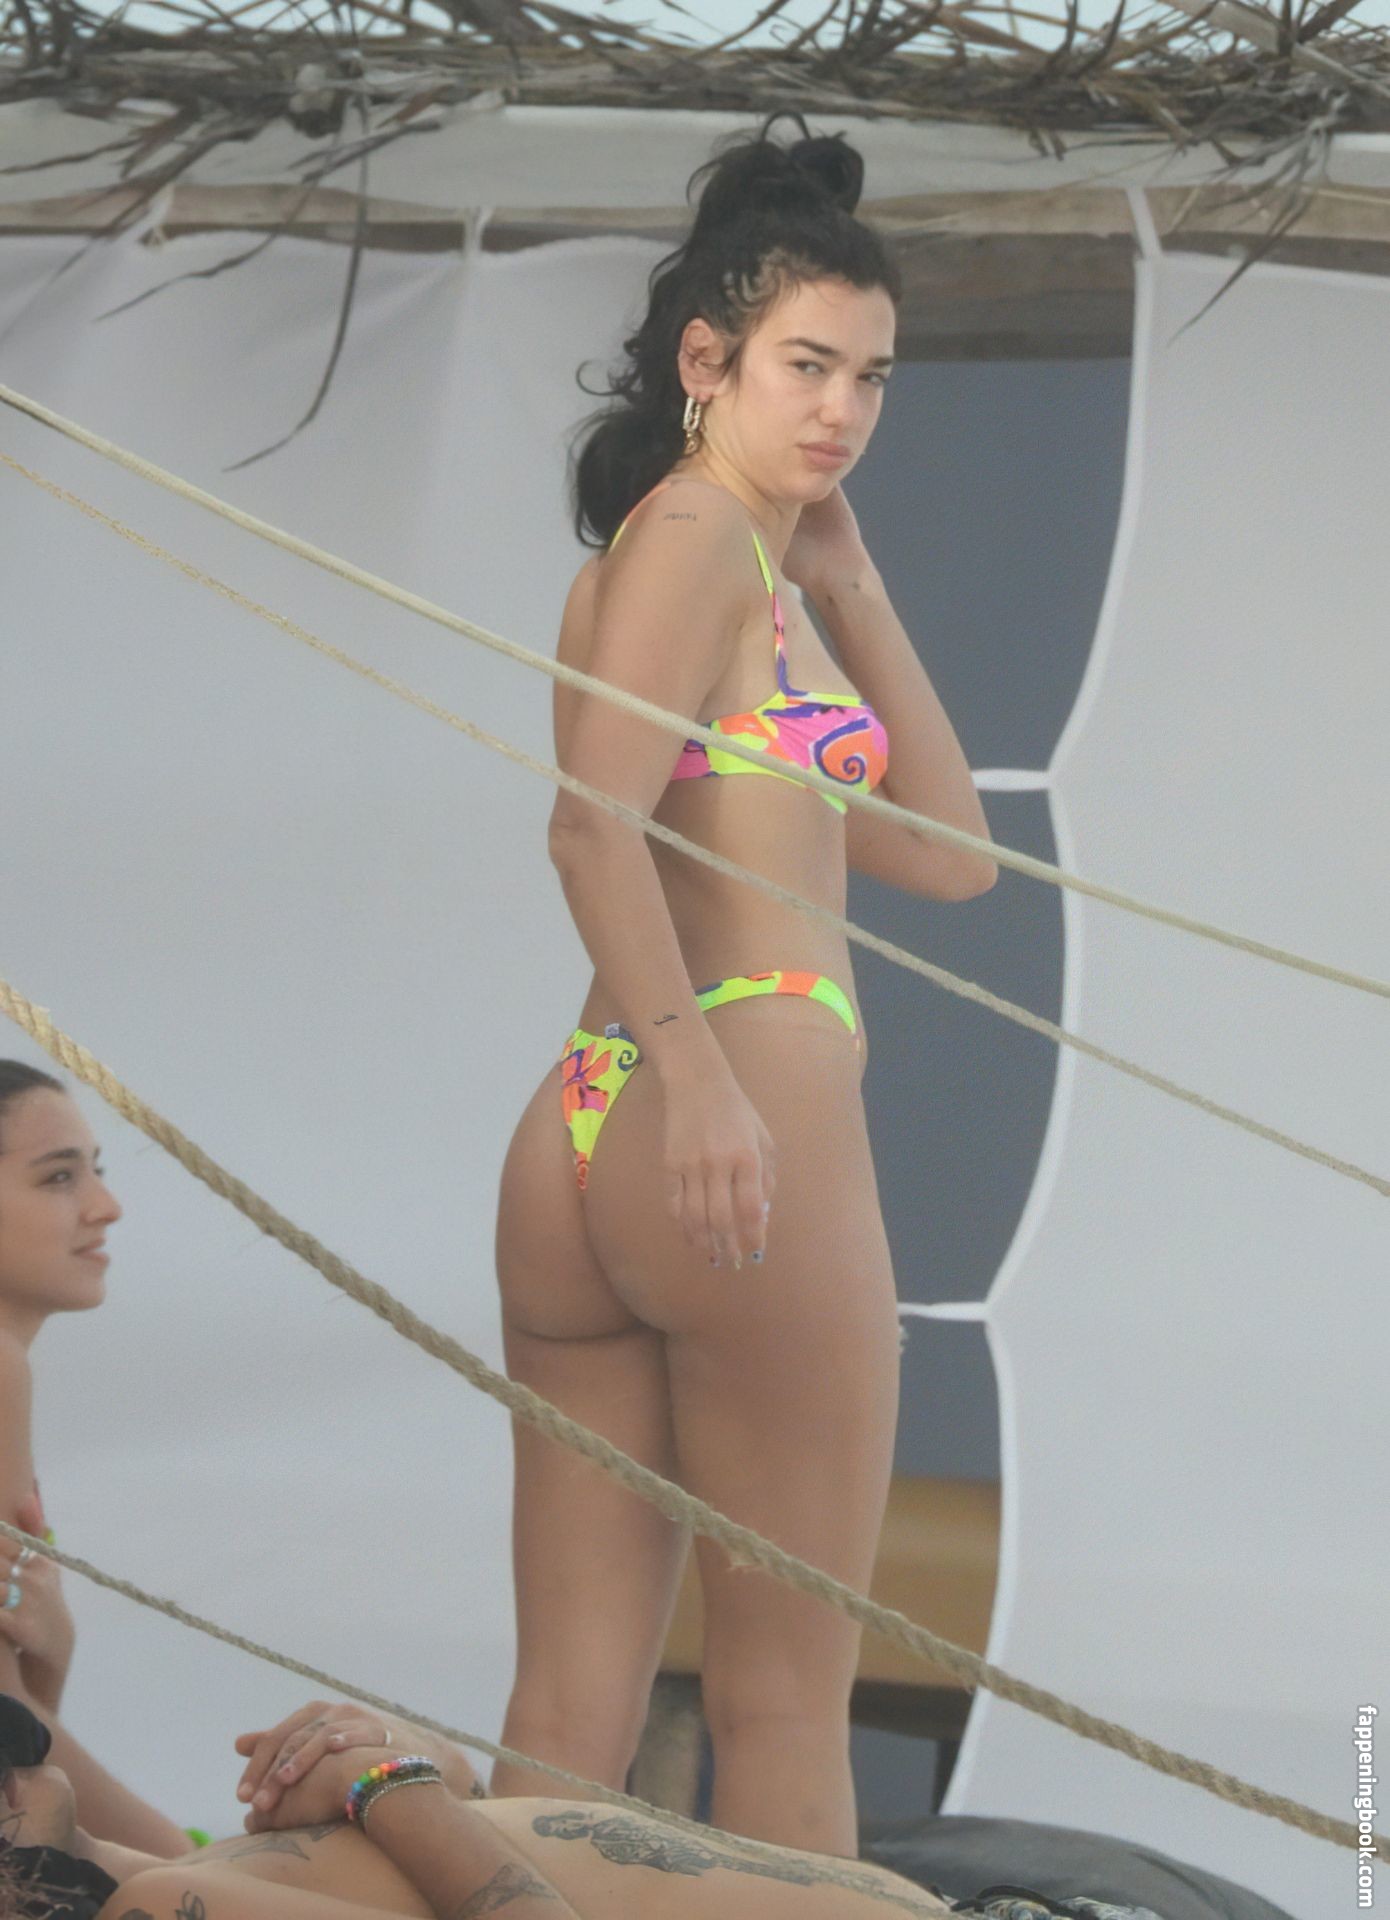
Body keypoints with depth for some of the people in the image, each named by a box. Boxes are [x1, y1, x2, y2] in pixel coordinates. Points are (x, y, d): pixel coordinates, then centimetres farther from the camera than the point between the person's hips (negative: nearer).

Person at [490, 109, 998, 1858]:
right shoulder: (699, 527, -3)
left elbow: (948, 851, 24)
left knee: (569, 1711, 6)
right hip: (749, 1084, -9)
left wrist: (850, 589, 20)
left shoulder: (755, 565, 25)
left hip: (581, 1136, 9)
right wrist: (697, 1079, -26)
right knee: (785, 1691, -2)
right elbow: (595, 822, -18)